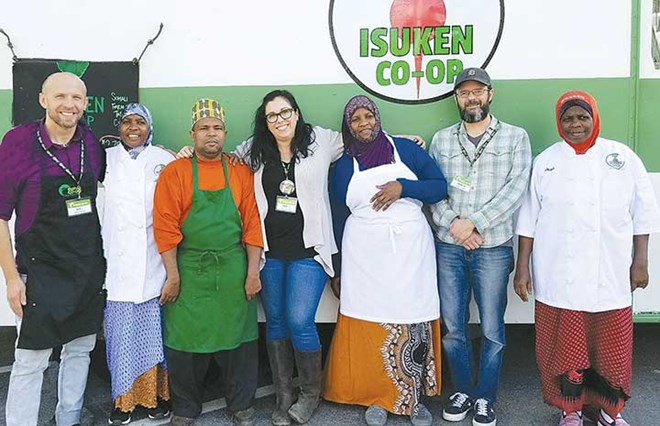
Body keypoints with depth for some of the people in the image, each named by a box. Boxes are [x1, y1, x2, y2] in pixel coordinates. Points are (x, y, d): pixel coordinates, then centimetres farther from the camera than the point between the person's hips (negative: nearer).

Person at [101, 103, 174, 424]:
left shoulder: (166, 160, 5)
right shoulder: (104, 160, 9)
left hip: (154, 263, -1)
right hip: (117, 263, 1)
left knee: (155, 331, 4)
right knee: (121, 331, 3)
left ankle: (158, 395, 19)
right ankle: (123, 399, 17)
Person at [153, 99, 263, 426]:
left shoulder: (241, 173, 5)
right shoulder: (174, 172, 0)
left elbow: (252, 224, 3)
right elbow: (165, 227, -4)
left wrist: (253, 272, -2)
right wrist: (173, 276, -8)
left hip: (233, 272, 1)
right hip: (189, 272, -1)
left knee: (238, 339, 8)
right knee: (185, 340, 7)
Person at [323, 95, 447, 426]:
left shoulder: (406, 149, 6)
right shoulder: (344, 165, 10)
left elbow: (441, 187, 3)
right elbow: (339, 219, 13)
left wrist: (403, 187, -14)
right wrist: (338, 270, 13)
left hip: (411, 250, 0)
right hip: (364, 256, 1)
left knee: (413, 323, -1)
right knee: (369, 326, -1)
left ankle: (413, 398, 14)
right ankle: (378, 397, 16)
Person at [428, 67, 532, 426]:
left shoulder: (515, 137, 4)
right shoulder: (441, 140, 11)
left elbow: (515, 189, -6)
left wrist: (473, 222, -14)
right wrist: (453, 223, -12)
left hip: (493, 247, -2)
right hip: (448, 246, 2)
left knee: (492, 330, 4)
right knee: (452, 327, 8)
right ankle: (462, 391, 27)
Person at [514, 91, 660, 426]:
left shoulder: (623, 157, 4)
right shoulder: (545, 161, 3)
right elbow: (528, 219, 2)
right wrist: (522, 266, 0)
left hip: (610, 276, 1)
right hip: (558, 277, 0)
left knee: (612, 347, 9)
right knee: (563, 347, 6)